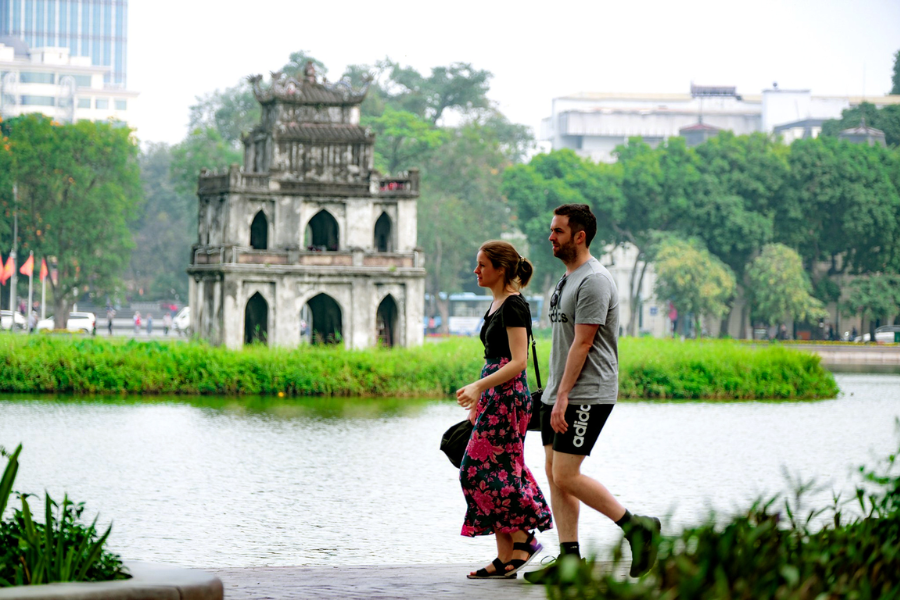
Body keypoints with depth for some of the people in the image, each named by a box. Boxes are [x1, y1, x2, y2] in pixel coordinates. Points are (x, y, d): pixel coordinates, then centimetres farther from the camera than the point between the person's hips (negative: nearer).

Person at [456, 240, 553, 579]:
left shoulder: (514, 306, -13)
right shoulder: (497, 304, 17)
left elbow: (518, 362, -19)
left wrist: (479, 387, -26)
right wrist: (479, 401, 23)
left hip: (507, 396, -10)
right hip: (494, 398, 10)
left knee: (486, 471, -11)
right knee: (493, 472, 6)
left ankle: (522, 540, -5)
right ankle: (506, 558, 6)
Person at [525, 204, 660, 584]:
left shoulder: (593, 281, -15)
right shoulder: (567, 279, 17)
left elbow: (582, 343, -19)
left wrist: (564, 396, -22)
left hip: (587, 395, -10)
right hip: (559, 394, 10)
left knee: (566, 476, -14)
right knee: (555, 473, 6)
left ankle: (637, 527, -4)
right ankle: (569, 559, 7)